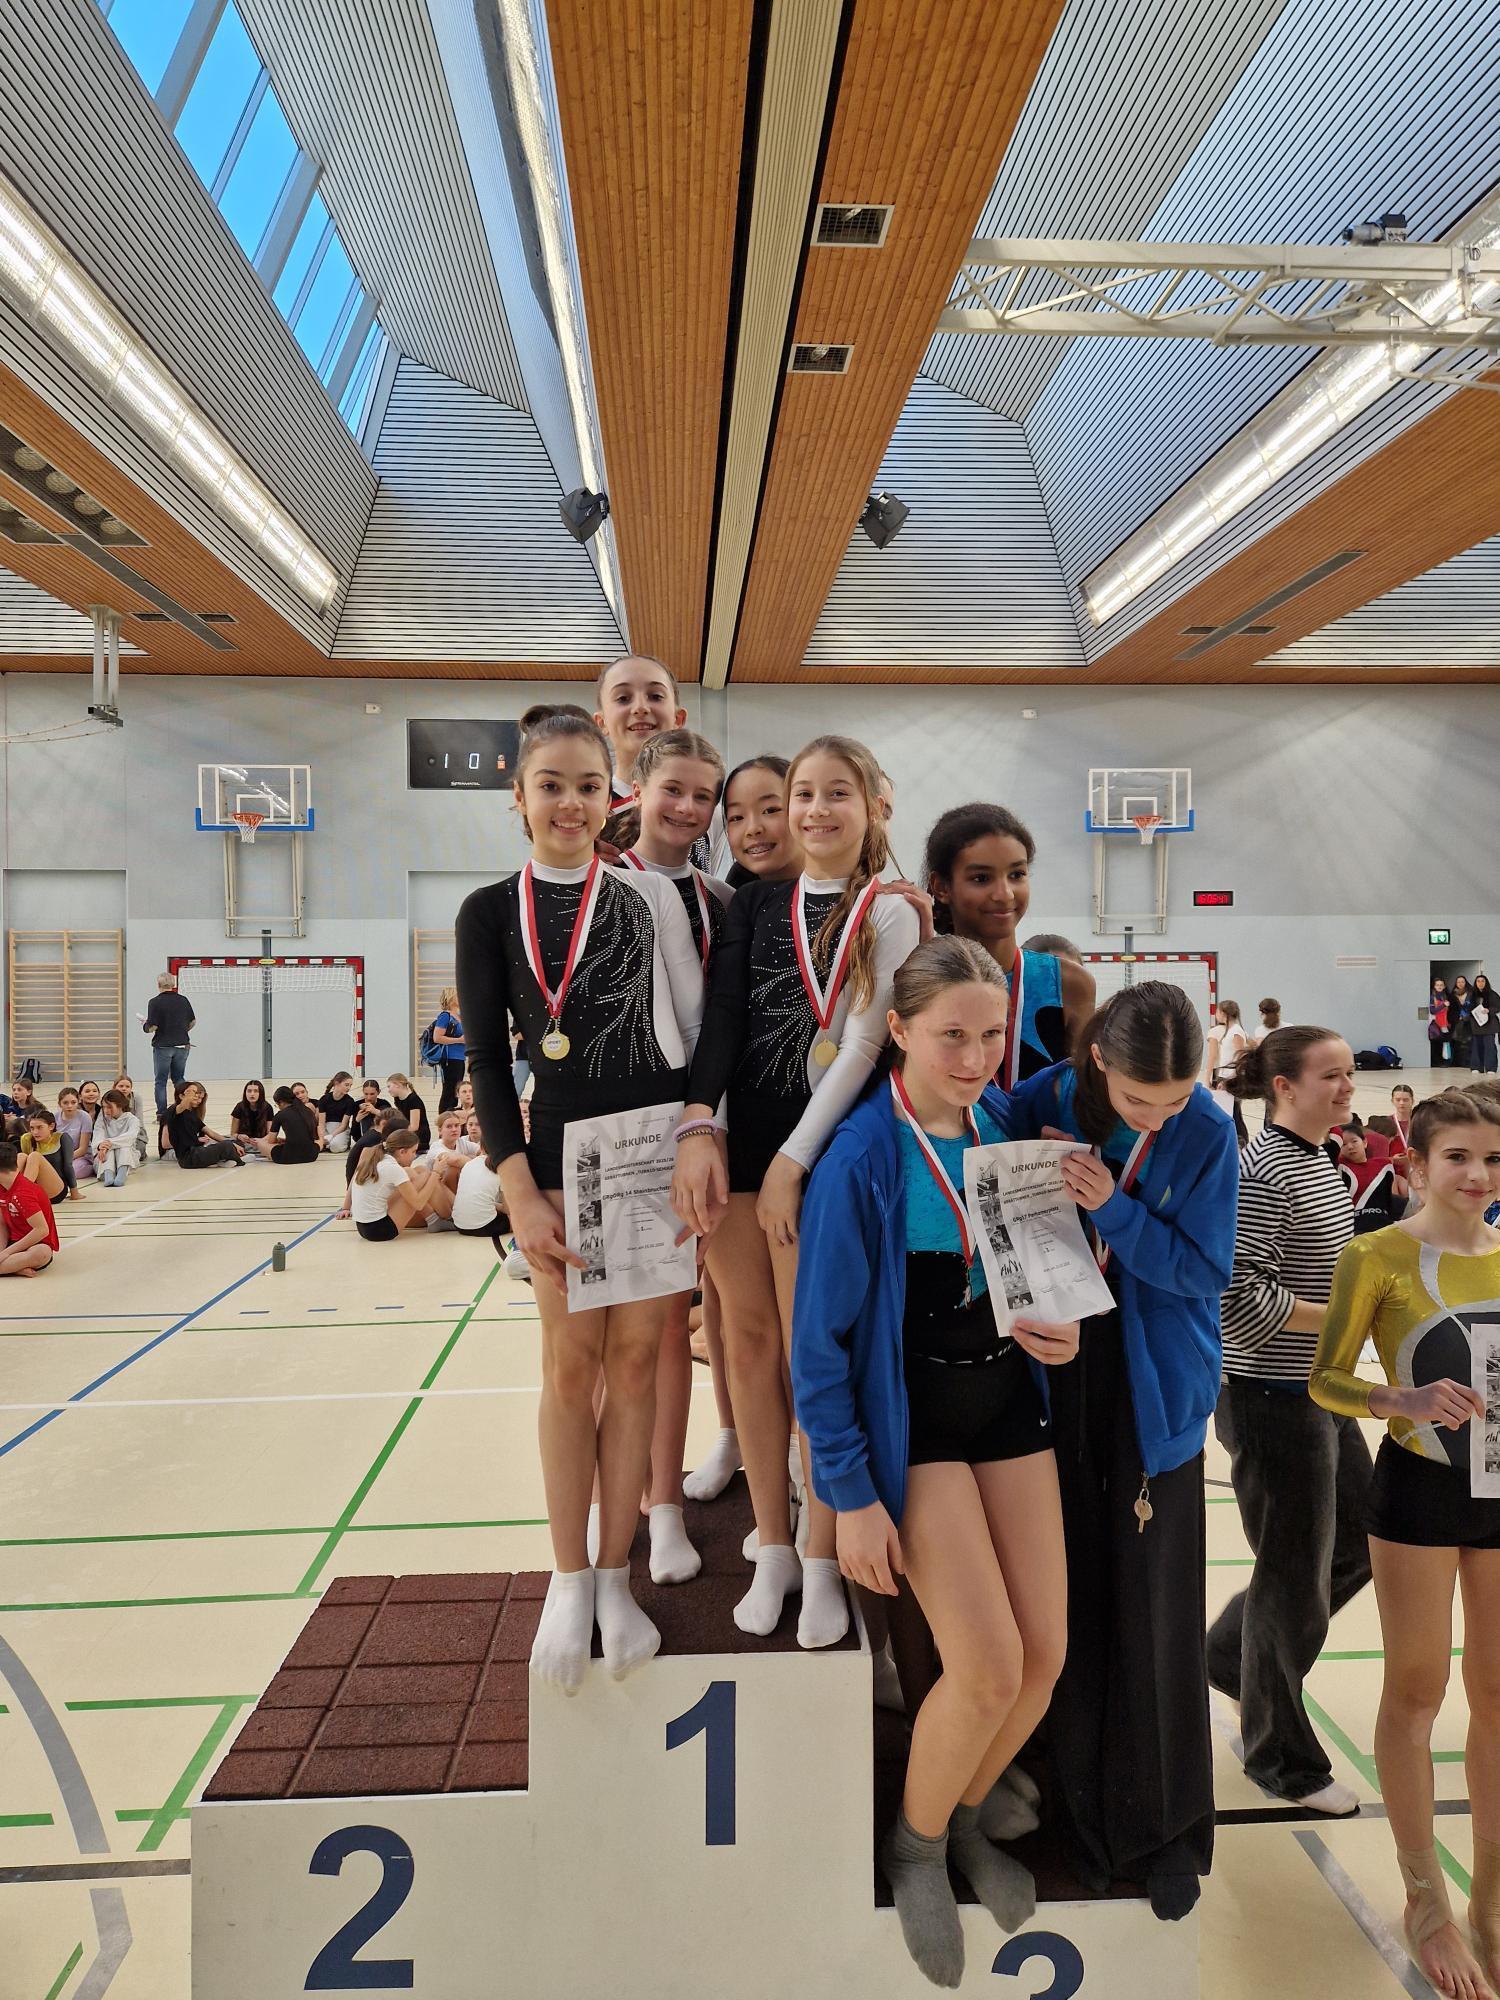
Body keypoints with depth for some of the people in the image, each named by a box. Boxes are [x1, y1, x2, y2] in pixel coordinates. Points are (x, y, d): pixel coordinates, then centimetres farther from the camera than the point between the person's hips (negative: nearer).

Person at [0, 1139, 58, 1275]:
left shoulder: (24, 1193, -20)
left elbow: (42, 1230, -26)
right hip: (13, 1242, 8)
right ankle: (18, 1268, -25)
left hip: (37, 1245, -8)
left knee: (42, 1254, -42)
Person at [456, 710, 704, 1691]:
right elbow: (488, 1058, -1)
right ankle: (569, 1579, 20)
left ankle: (615, 1576, 21)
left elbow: (694, 1025, 3)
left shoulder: (650, 894, 2)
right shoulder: (491, 911, 2)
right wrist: (521, 1195, -8)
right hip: (562, 1152, 0)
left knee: (636, 1357, 6)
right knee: (571, 1363, 4)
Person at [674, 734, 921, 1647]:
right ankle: (773, 1548, 25)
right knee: (749, 1339, 9)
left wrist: (793, 1161, -14)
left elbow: (862, 1046, -9)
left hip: (823, 1149, -4)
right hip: (739, 1142, 4)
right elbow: (721, 1018, 0)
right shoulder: (755, 905, 10)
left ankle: (822, 1561, 18)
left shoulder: (889, 915, -1)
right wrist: (698, 1129, -14)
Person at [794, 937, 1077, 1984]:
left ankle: (965, 1816, 36)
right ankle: (917, 1845, 23)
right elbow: (820, 1339, -15)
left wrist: (1061, 1325, -9)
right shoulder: (859, 1159, -20)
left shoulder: (1007, 1120, -3)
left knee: (1046, 1654, 5)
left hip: (1010, 1401, 6)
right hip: (912, 1419, -5)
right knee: (989, 1666, -9)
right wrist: (851, 1495, -13)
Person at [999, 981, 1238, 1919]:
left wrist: (1114, 1206, -25)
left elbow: (1206, 1269, -12)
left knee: (1154, 1610, 7)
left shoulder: (1209, 1136, -12)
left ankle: (1167, 1828, 29)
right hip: (1055, 1376, 1)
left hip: (1155, 1392, -1)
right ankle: (1080, 1811, 34)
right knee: (1070, 1597, 12)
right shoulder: (1038, 1104, -10)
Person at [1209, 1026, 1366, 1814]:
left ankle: (1229, 1654, 39)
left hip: (1324, 1395, 9)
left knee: (1358, 1545, 20)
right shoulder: (1263, 1172, -21)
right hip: (1274, 1401, -9)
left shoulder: (1321, 1165, 9)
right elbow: (1232, 1293, -27)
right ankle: (1282, 1758, 28)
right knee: (1296, 1578, 5)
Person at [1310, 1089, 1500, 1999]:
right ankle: (1427, 1904, 27)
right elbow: (1326, 1379, -8)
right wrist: (1407, 1401, -25)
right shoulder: (1378, 1257, -11)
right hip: (1419, 1490, -4)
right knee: (1417, 1693, 9)